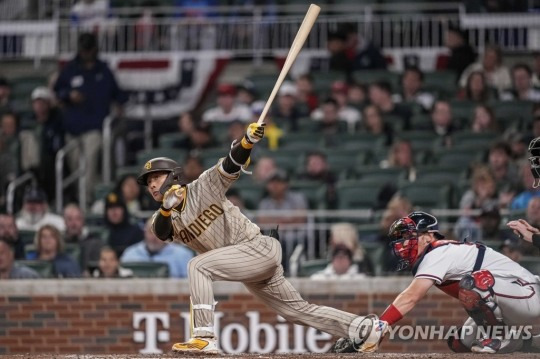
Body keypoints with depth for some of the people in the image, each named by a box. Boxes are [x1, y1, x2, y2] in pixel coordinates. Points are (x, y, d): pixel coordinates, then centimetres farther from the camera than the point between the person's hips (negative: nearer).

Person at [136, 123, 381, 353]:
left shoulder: (202, 188, -7)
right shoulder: (165, 218, 9)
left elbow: (232, 165, -19)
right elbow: (160, 232, -13)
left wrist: (248, 141, -38)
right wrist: (166, 208, -32)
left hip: (259, 248, -8)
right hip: (249, 267, 8)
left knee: (197, 266, -23)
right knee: (298, 310, 11)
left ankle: (204, 338, -28)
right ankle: (363, 327, 18)